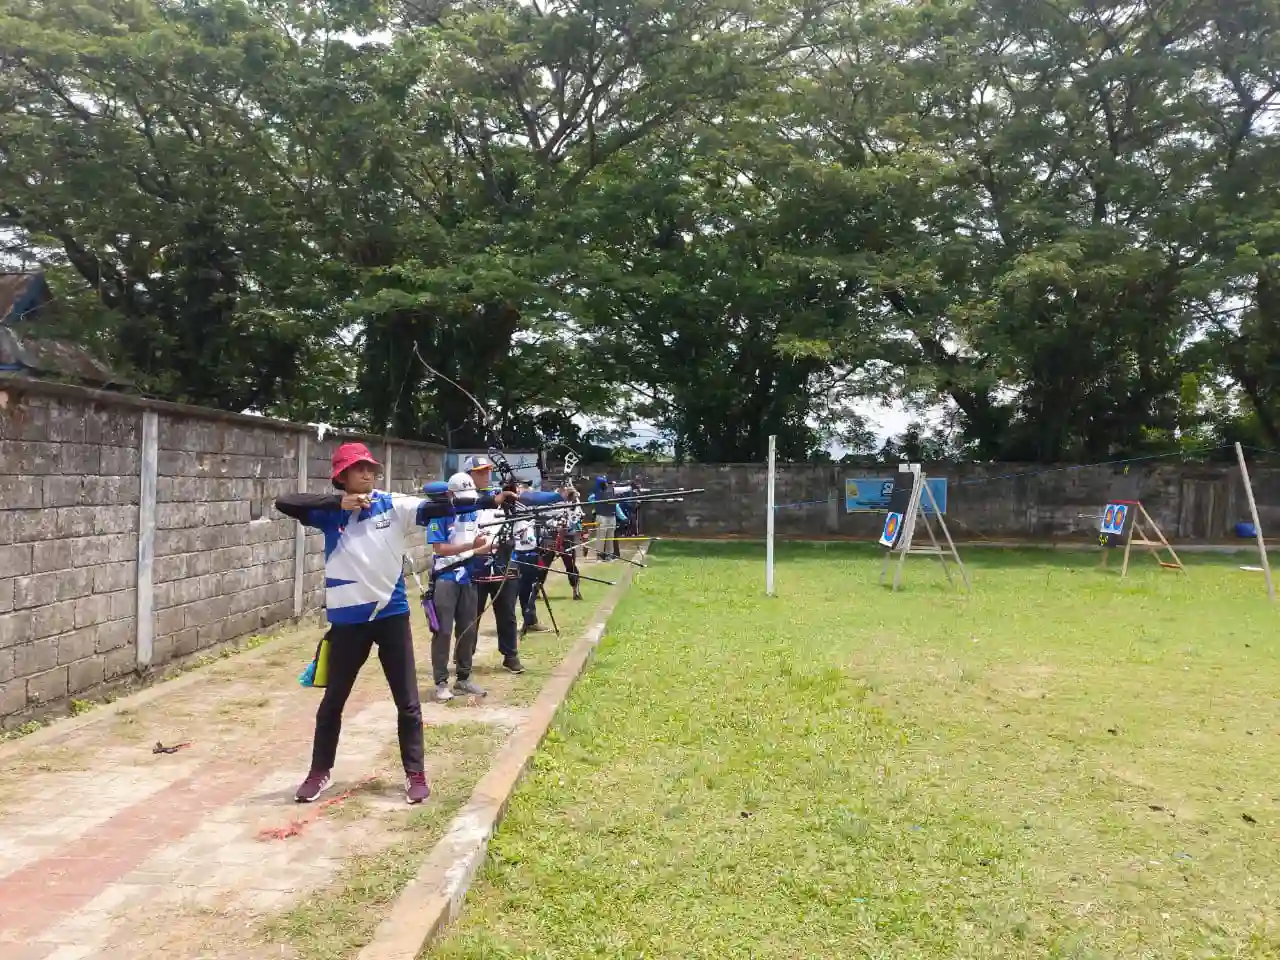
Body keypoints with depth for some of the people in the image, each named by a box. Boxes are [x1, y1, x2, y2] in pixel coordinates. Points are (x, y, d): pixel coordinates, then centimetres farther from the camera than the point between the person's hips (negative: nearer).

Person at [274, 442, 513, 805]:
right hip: (347, 618, 1)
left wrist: (492, 500, -29)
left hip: (391, 614, 0)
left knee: (407, 701, 5)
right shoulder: (330, 512, -3)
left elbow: (438, 508, -17)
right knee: (333, 700, 15)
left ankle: (415, 774, 19)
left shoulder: (393, 505, -5)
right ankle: (319, 771, 32)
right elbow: (284, 502, -16)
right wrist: (339, 503, -23)